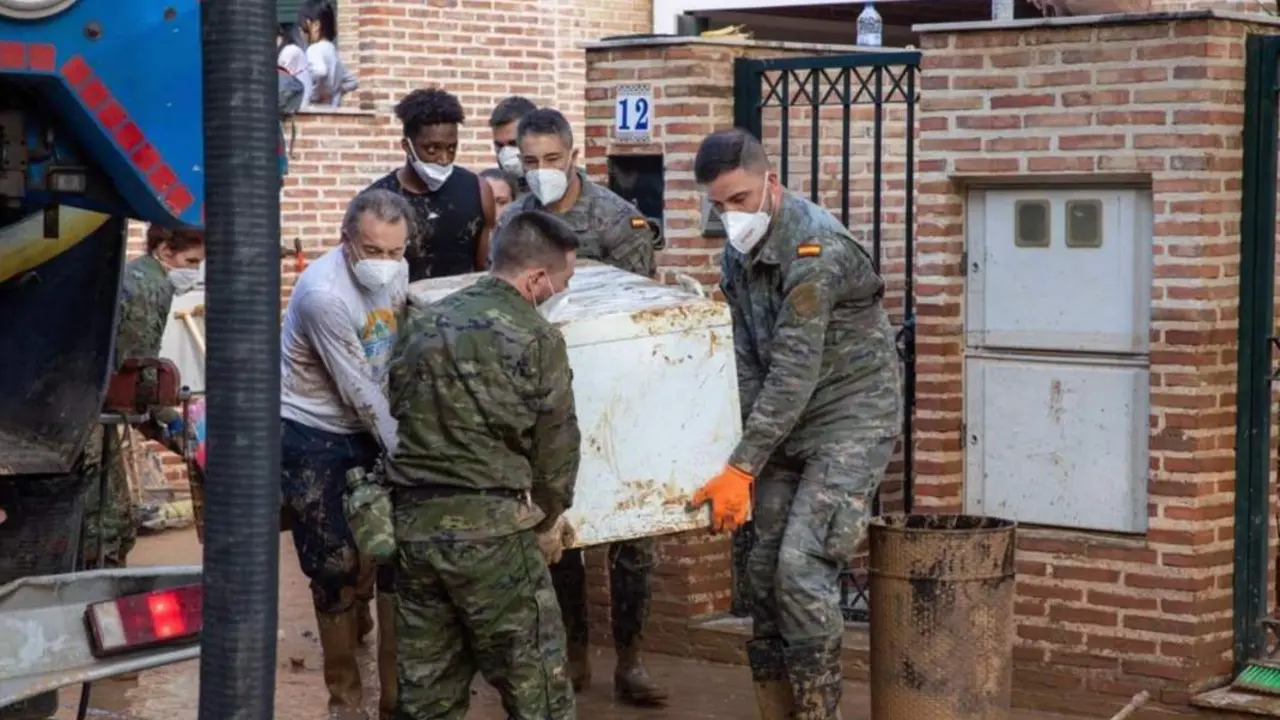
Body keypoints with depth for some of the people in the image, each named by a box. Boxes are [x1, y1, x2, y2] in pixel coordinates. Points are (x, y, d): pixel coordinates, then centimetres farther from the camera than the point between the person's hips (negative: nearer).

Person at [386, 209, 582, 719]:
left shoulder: (423, 323, 11)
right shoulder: (536, 337, -5)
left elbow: (397, 412, 14)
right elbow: (556, 443, 1)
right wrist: (549, 518, 17)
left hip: (412, 521, 6)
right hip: (490, 525, -6)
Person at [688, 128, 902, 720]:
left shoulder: (814, 247, -22)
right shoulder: (739, 253, 5)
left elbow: (795, 371, -26)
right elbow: (750, 363, 0)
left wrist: (742, 468, -27)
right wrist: (748, 459, -11)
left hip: (852, 417, -8)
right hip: (789, 424, 8)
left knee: (803, 566, -18)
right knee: (766, 567, 6)